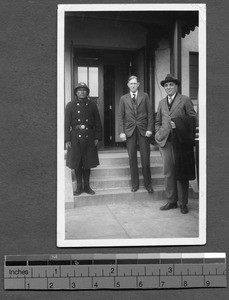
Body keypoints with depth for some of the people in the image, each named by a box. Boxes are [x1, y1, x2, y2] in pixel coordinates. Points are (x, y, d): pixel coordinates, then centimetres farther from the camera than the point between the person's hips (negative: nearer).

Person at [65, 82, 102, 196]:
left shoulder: (92, 105, 7)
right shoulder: (70, 105, 3)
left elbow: (98, 122, 8)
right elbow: (67, 123, 0)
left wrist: (97, 137, 0)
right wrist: (67, 140, -7)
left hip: (89, 137, 1)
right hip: (75, 136, -1)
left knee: (88, 163, 7)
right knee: (76, 163, 4)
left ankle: (87, 186, 19)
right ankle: (79, 186, 15)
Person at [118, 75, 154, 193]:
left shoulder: (144, 96, 7)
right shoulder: (123, 98, 9)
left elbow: (150, 113, 4)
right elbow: (120, 116, 6)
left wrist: (149, 129, -5)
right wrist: (121, 132, -3)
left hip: (143, 130, -1)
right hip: (129, 130, 1)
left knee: (145, 158, 0)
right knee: (132, 158, 3)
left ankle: (148, 184, 11)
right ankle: (135, 184, 13)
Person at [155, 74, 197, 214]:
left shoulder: (185, 100, 1)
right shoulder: (162, 103, 16)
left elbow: (193, 118, -2)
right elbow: (158, 122, 22)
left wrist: (178, 124, -10)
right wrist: (159, 134, 7)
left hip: (181, 141, -4)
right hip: (165, 141, 4)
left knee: (181, 173, 2)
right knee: (168, 173, 5)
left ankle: (183, 203, 11)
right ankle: (172, 201, 15)